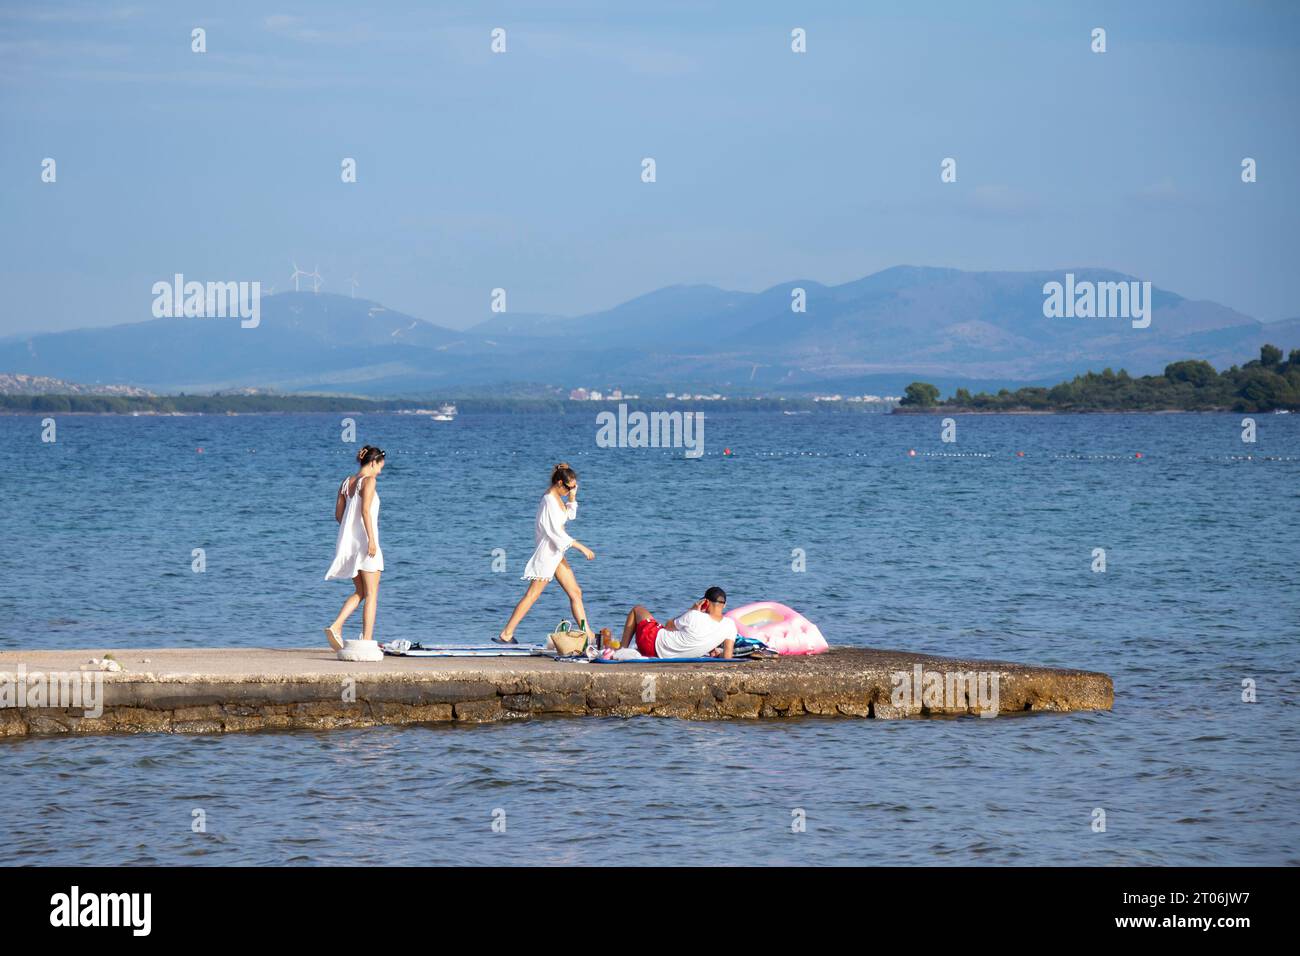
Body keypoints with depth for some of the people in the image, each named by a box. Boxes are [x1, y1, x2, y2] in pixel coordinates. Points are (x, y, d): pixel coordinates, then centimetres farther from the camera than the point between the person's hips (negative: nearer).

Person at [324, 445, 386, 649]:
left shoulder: (346, 482, 13)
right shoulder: (369, 481, -9)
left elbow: (338, 514, 15)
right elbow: (365, 510, -20)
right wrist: (371, 539, -22)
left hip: (348, 540, 7)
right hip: (364, 539, -7)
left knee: (360, 592, 15)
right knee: (371, 594, 1)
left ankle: (335, 627, -4)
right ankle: (367, 639, -3)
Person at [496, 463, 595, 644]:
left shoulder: (557, 497, 8)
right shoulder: (549, 501, -20)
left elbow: (570, 515, 25)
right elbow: (556, 532, -22)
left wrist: (572, 497, 8)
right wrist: (581, 547, -18)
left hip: (556, 553, 10)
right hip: (548, 552, -10)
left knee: (575, 593, 9)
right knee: (532, 595, -6)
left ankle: (587, 633, 12)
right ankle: (506, 634, -2)